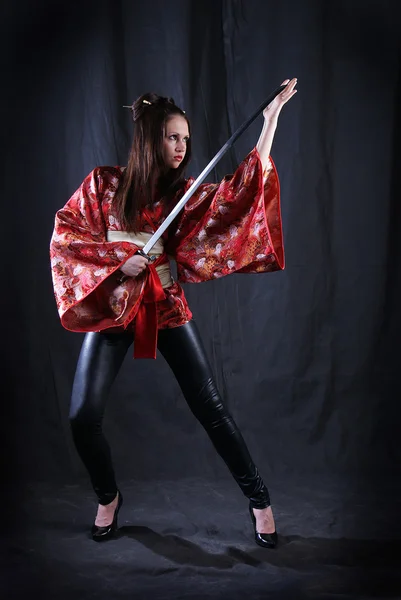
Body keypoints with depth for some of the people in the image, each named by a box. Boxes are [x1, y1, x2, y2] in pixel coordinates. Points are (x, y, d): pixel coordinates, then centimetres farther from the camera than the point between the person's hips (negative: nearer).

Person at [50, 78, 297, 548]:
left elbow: (242, 191, -11)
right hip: (110, 308, 0)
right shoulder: (103, 183, -1)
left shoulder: (185, 192, 1)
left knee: (210, 407, -1)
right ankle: (108, 498, 25)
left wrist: (272, 116, -16)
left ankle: (259, 502, 14)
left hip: (166, 307, 0)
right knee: (83, 417, -4)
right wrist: (119, 256, -16)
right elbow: (64, 235, -2)